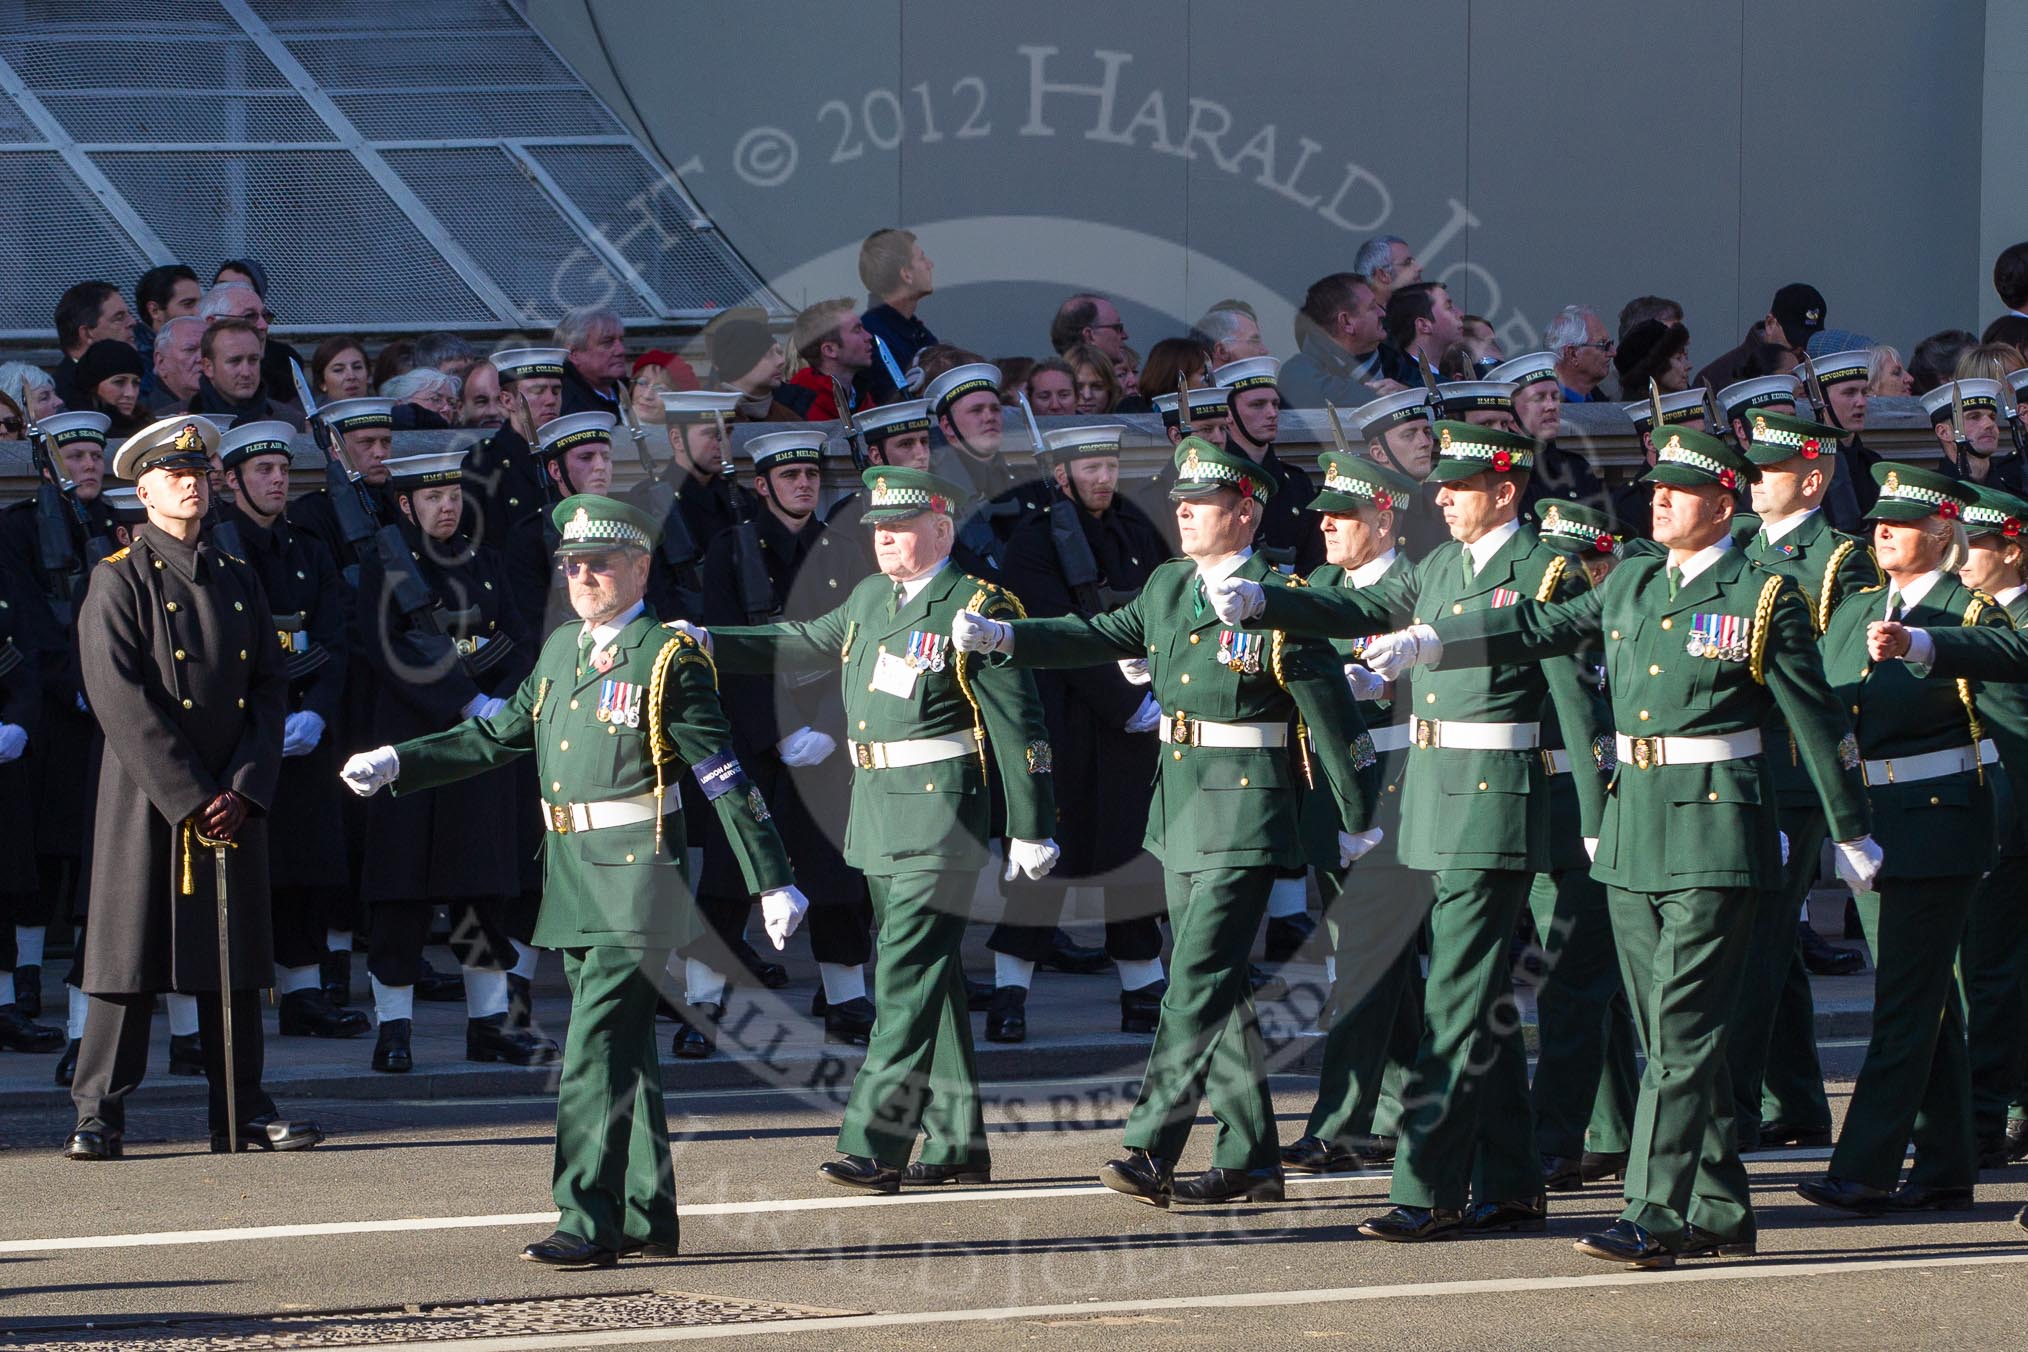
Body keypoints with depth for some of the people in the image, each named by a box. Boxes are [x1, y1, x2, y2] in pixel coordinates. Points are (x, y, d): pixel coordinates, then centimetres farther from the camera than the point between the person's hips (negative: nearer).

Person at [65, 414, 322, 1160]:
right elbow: (122, 700, -11)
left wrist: (241, 790, -6)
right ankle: (99, 1116, -1)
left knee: (236, 958, 7)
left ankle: (244, 1112, 13)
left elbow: (270, 688, 9)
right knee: (130, 956, -4)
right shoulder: (120, 581, -3)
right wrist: (190, 799, -15)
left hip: (234, 801, 5)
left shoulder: (239, 581, 14)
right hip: (148, 800, -5)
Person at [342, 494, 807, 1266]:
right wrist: (396, 765, 13)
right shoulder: (561, 651, 13)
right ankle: (647, 1218, 21)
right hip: (573, 877, 8)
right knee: (623, 1049, 13)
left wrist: (773, 884, -8)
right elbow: (496, 737, 21)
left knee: (596, 1050, -13)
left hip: (637, 879, -8)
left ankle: (589, 1225, -14)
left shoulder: (667, 658, -8)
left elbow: (726, 779, -8)